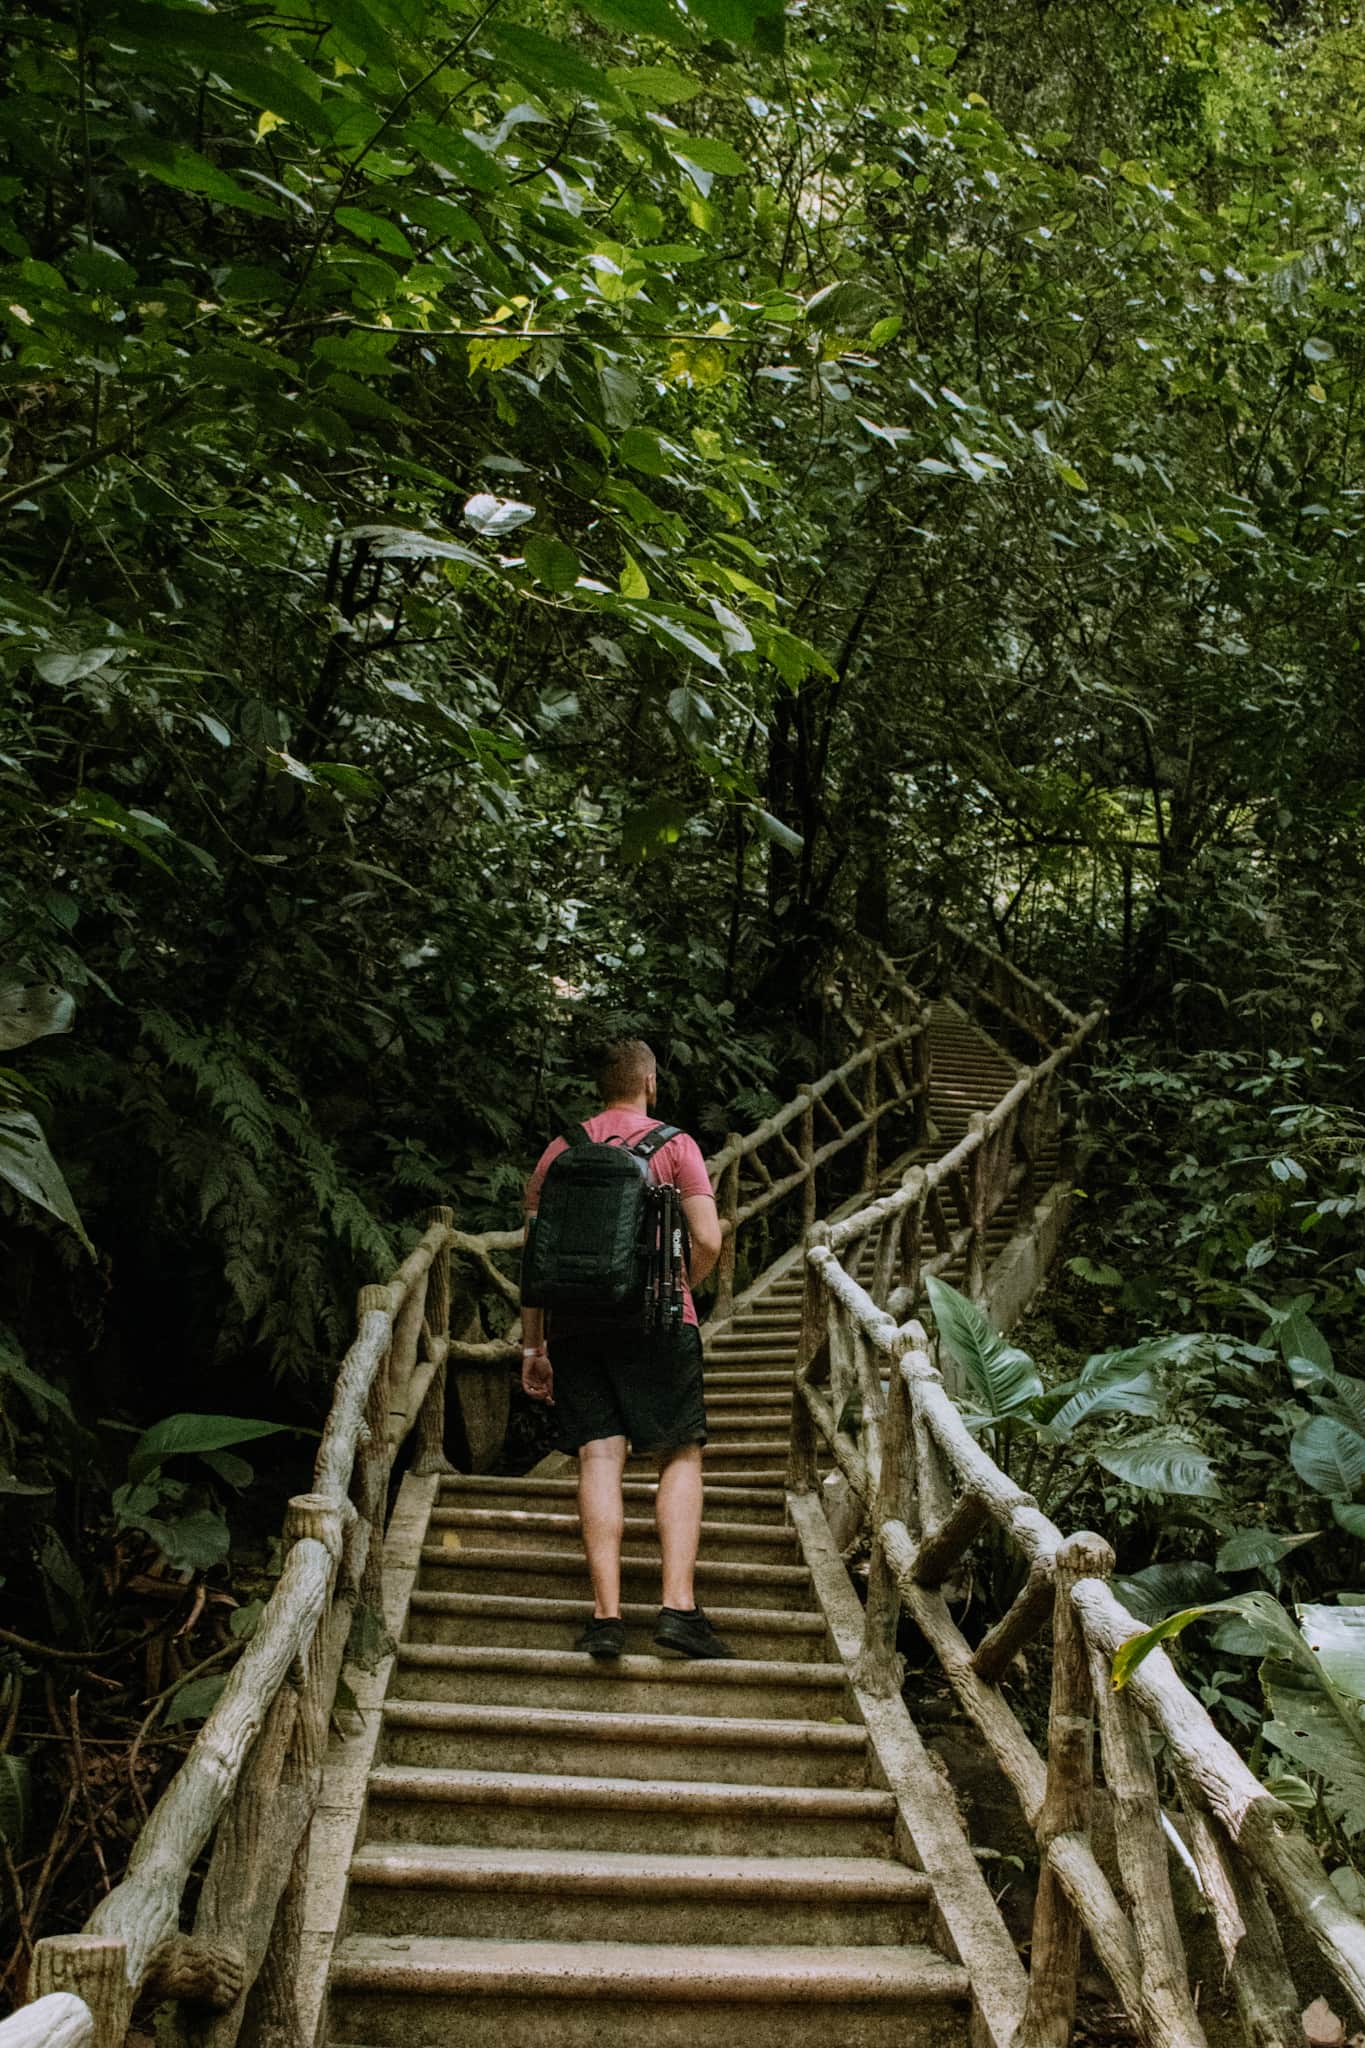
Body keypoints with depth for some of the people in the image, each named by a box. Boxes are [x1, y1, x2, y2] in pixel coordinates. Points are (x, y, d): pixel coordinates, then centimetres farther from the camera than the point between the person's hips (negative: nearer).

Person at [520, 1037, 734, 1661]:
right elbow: (708, 1242, -7)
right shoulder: (674, 1144, 1)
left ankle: (606, 1613, -5)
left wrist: (533, 1344, 12)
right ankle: (678, 1605, -5)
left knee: (598, 1458, 1)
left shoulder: (560, 1150, 10)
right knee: (681, 1457, 5)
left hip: (577, 1322, 3)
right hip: (658, 1323, -2)